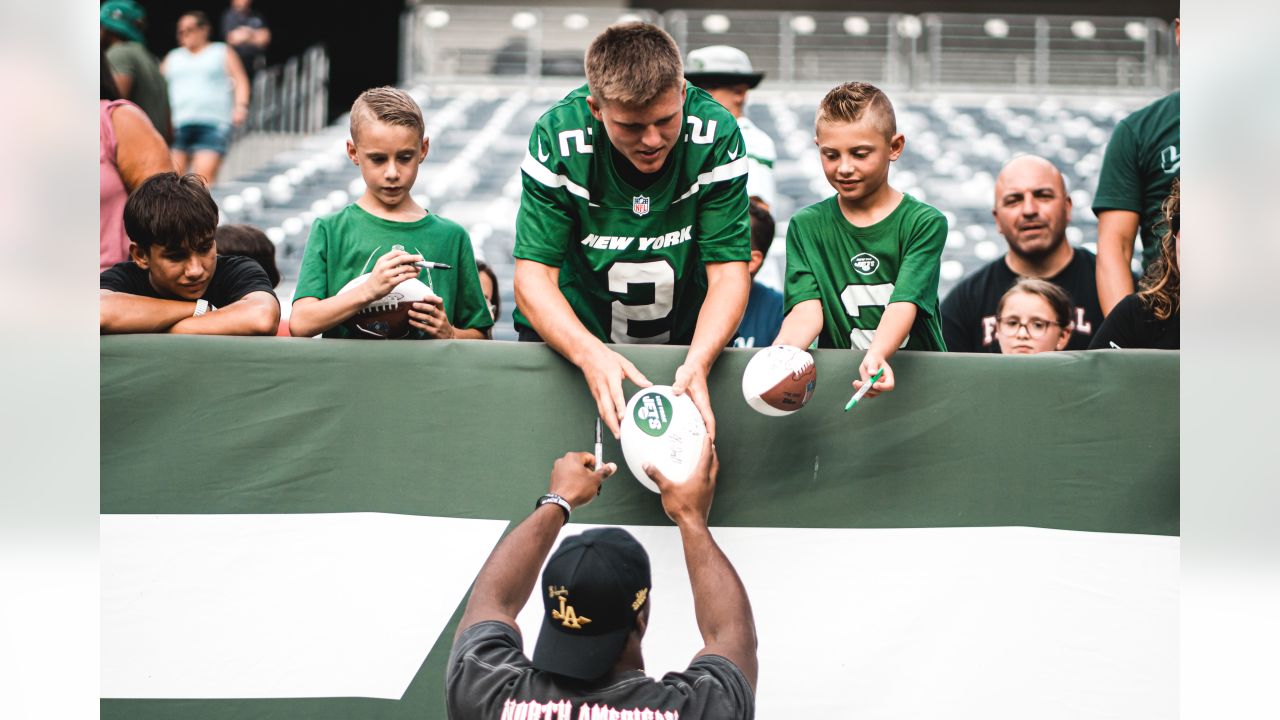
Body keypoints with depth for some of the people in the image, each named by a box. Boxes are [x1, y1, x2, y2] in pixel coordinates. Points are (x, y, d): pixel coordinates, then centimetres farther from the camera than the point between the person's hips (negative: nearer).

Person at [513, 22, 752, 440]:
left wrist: (698, 361, -34)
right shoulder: (558, 137, -18)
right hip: (568, 336, -1)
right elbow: (533, 276, -17)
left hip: (690, 339, 1)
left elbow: (728, 271, -14)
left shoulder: (717, 135, -16)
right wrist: (590, 354, -36)